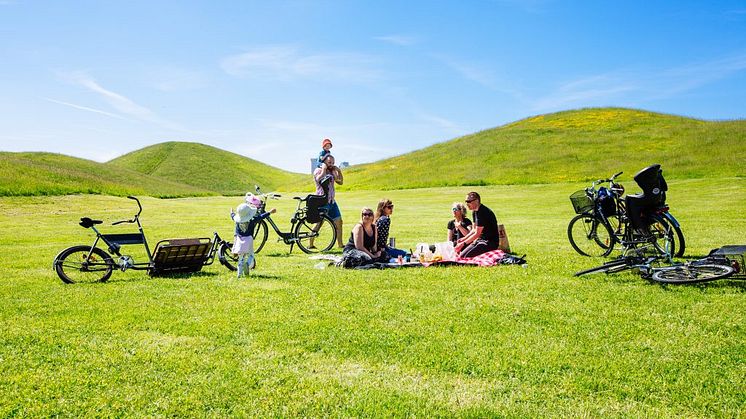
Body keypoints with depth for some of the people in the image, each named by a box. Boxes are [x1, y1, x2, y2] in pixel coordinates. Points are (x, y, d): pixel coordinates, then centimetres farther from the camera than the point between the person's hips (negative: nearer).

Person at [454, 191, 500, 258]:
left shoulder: (482, 212, -21)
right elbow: (474, 229, 18)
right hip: (481, 239, 10)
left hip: (491, 242, -10)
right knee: (458, 249, 6)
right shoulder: (474, 212, 11)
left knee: (463, 256, -22)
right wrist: (463, 238, 4)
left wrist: (463, 243, -13)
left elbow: (477, 233, -19)